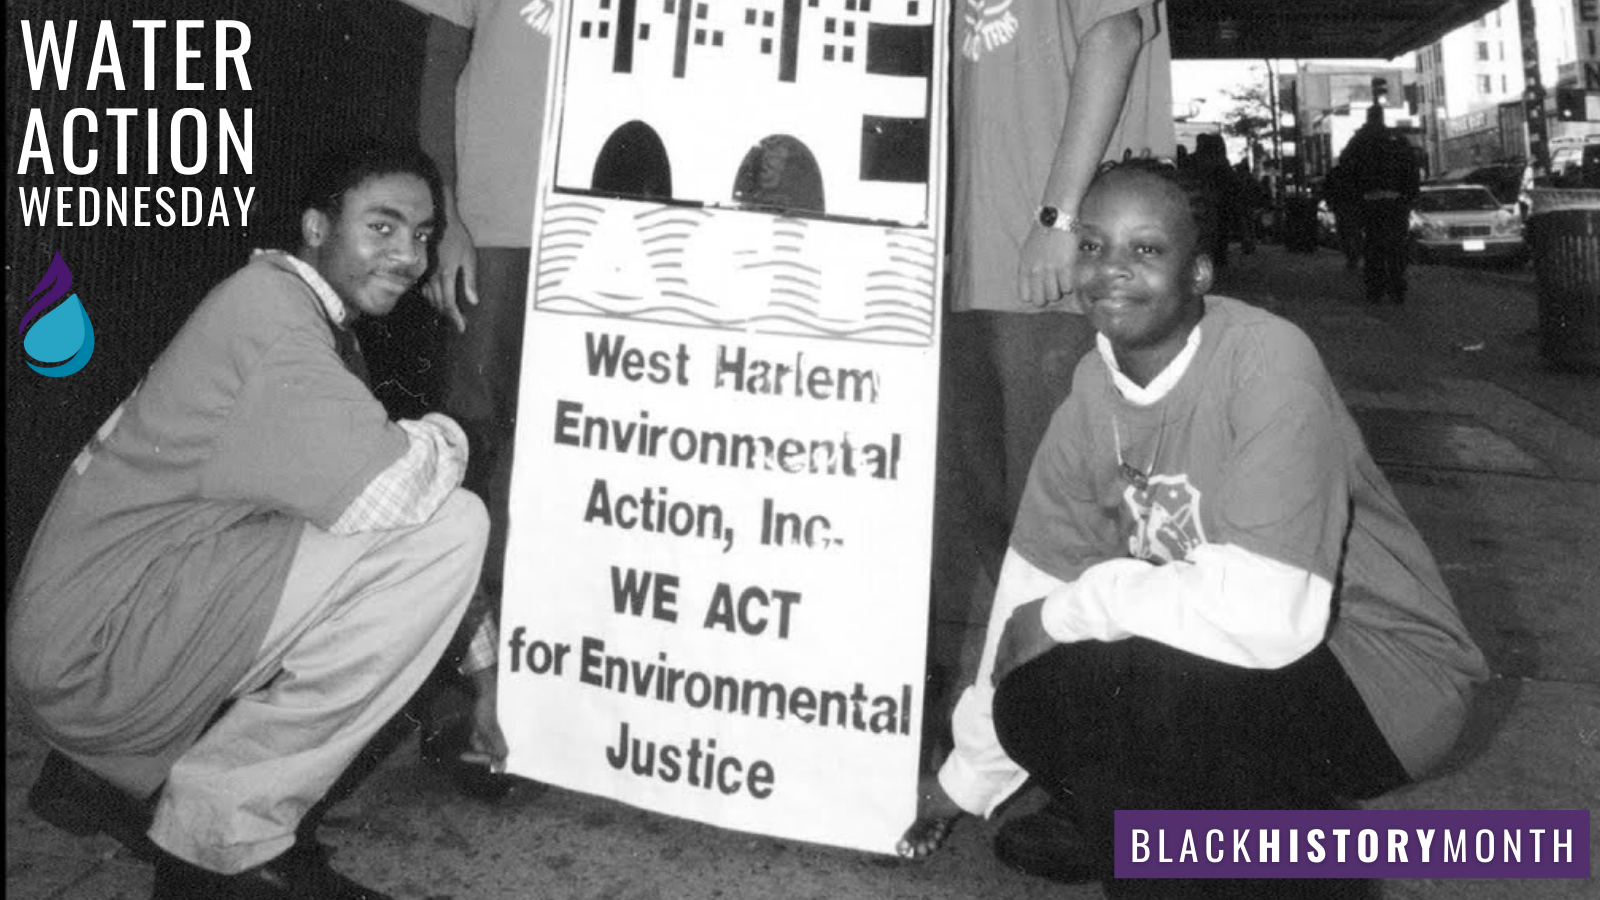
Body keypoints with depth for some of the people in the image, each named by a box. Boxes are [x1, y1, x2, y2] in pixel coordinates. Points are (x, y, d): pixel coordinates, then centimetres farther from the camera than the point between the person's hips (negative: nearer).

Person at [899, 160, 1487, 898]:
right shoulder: (1092, 394, -5)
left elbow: (1266, 615, -36)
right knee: (1032, 696, -10)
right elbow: (1033, 584, 1)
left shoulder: (1268, 365, -26)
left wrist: (1069, 610, -23)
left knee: (1126, 675, -30)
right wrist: (968, 776, 7)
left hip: (1379, 673, -6)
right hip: (1231, 654, 7)